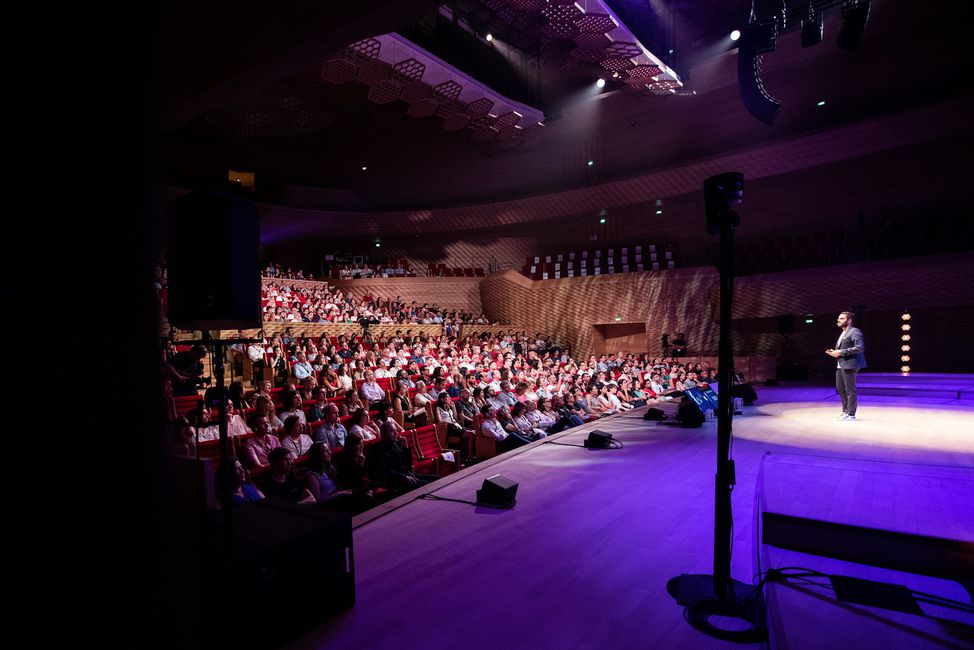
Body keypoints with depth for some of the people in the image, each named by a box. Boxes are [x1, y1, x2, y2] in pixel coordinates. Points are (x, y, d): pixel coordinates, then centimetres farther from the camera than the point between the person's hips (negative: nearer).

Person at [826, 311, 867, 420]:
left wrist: (841, 352, -21)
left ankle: (850, 414, 4)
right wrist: (835, 352, 10)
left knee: (850, 390, -3)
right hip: (840, 365, 10)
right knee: (840, 388, 15)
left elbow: (859, 347, -22)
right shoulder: (843, 333, 21)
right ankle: (845, 411, 27)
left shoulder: (854, 332, -10)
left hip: (849, 365, -10)